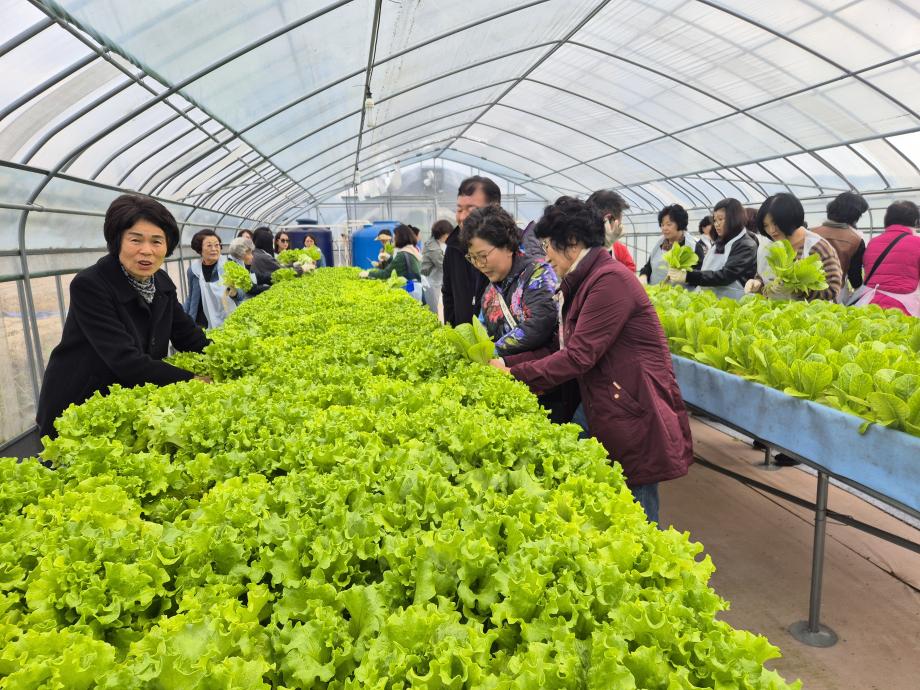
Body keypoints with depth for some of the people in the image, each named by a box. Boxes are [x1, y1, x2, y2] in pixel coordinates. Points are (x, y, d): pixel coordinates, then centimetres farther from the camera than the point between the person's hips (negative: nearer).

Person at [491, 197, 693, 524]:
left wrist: (514, 375, -15)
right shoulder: (584, 282, 14)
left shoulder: (610, 279, -18)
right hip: (611, 419, 10)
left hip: (636, 419, -9)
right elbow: (562, 347, 9)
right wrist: (506, 363, 0)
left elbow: (578, 356, -21)